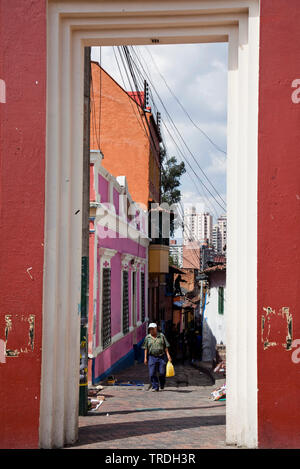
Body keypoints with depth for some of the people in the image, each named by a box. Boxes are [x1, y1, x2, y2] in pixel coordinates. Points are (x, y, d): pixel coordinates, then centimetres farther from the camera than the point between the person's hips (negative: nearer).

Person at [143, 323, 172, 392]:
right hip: (152, 357, 0)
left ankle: (162, 385, 27)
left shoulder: (161, 336, 5)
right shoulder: (147, 337, 6)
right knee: (152, 373, -6)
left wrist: (168, 355, -5)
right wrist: (145, 358, 0)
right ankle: (155, 387, 4)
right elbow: (146, 348, 6)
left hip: (162, 357, 0)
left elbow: (166, 346, 4)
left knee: (162, 373, 0)